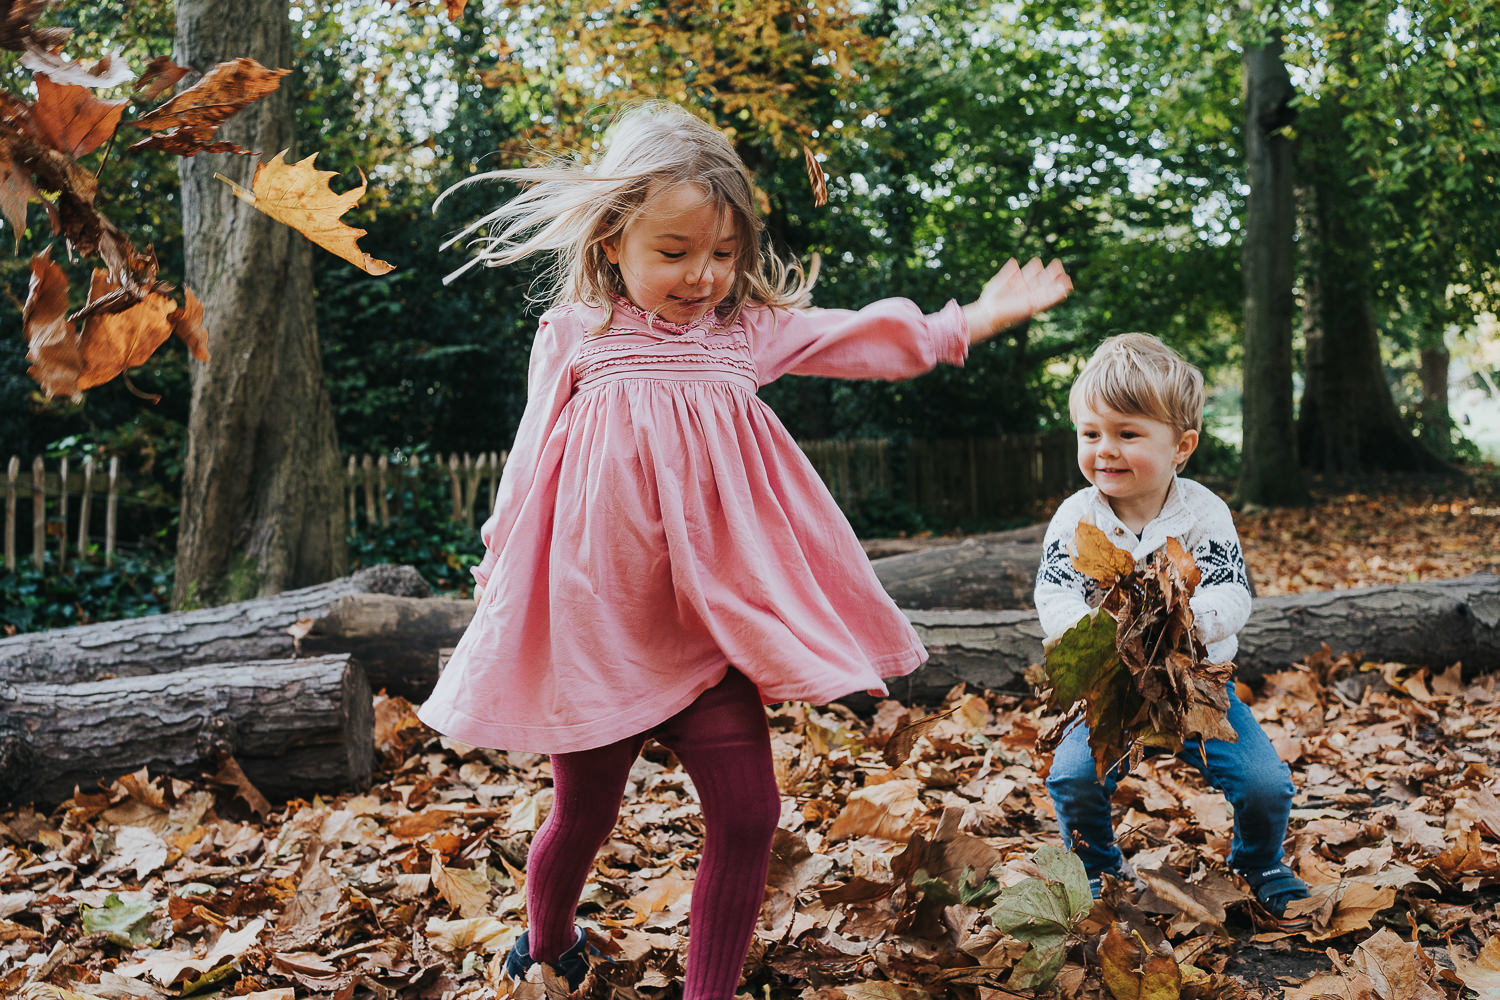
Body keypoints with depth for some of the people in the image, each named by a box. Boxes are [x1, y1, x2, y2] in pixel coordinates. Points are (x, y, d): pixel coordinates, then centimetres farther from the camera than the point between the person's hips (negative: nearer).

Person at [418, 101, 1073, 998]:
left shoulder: (747, 332, 5)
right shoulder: (575, 339, -2)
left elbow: (872, 343, 7)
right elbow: (531, 465, 4)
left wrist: (974, 319, 3)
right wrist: (500, 573, 6)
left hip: (711, 628, 2)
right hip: (596, 625, -2)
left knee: (748, 818, -2)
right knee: (583, 818, 14)